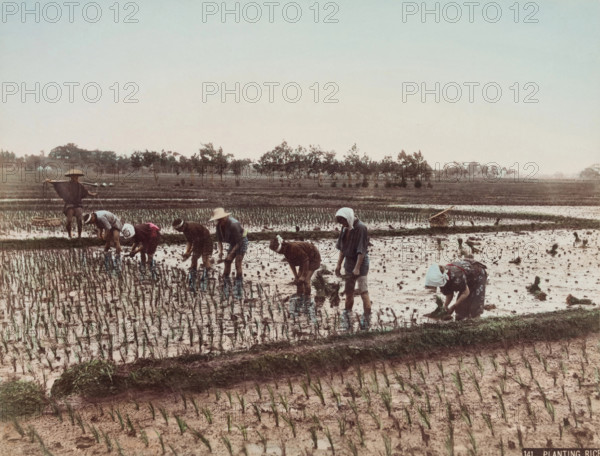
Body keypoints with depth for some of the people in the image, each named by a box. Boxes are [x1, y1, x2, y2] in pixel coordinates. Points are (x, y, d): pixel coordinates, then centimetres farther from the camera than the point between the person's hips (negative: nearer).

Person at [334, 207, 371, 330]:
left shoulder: (361, 228, -18)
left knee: (363, 291, -6)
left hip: (360, 261, -8)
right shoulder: (345, 228, 6)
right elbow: (342, 248, 13)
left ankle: (367, 318, -1)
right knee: (348, 291, 14)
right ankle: (346, 317, 25)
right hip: (349, 261, 8)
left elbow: (362, 250, -20)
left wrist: (357, 268, -22)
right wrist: (339, 264, 10)